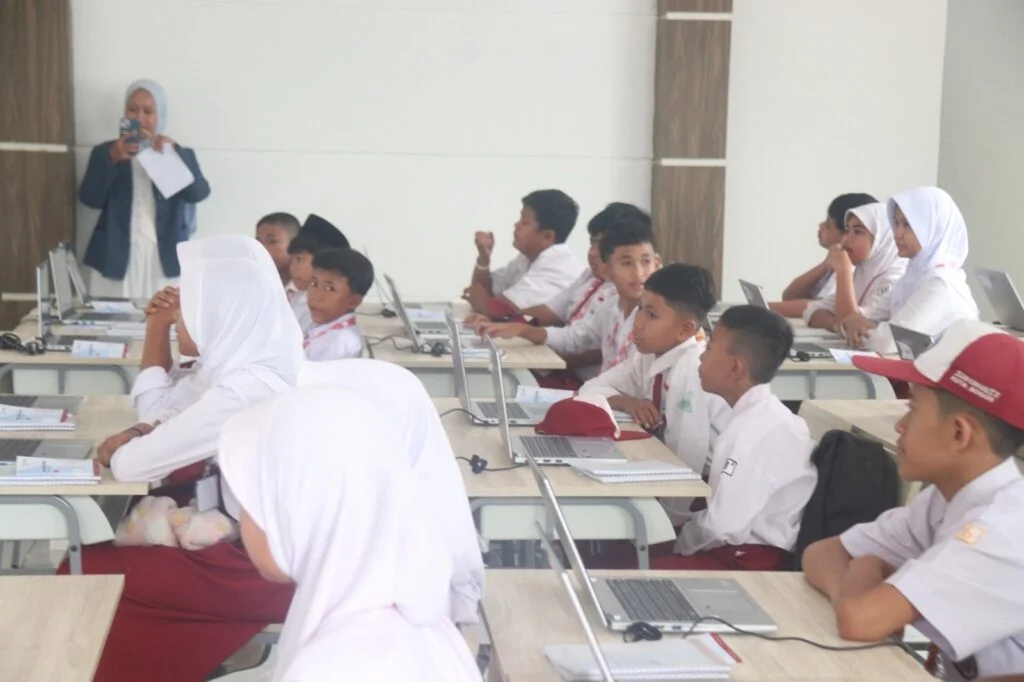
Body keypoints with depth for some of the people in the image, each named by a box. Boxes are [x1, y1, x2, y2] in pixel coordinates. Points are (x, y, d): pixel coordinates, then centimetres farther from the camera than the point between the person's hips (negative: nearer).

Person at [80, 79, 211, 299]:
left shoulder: (178, 156, 12)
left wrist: (174, 152, -18)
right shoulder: (106, 152, 11)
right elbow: (89, 198, -1)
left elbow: (199, 192, -6)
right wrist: (112, 159, -15)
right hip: (121, 258, 0)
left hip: (166, 260, 0)